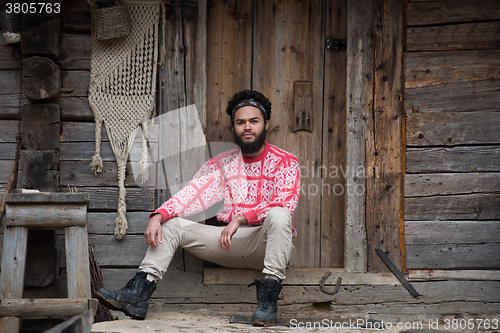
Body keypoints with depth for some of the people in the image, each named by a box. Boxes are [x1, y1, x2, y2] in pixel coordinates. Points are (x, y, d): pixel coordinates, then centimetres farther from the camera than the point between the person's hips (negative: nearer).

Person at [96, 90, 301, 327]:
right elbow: (189, 195, 1)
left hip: (266, 244, -4)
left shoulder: (285, 162, 0)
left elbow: (285, 205, -17)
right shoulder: (221, 163, 12)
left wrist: (240, 219, -29)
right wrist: (158, 216, -18)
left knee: (278, 215, -36)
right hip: (229, 243, 4)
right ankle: (137, 295, -22)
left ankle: (268, 300, -37)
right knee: (171, 223, -9)